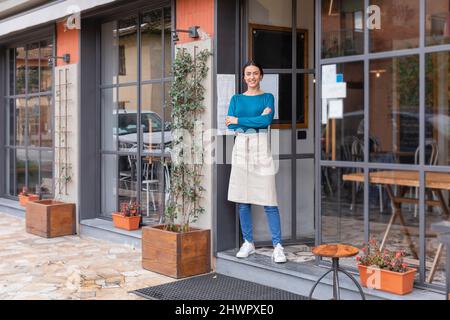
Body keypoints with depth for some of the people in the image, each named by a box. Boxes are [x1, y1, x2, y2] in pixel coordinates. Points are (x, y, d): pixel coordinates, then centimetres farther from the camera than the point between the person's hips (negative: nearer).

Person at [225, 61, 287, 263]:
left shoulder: (268, 98, 5)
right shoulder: (236, 99, 11)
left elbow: (266, 121, -12)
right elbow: (230, 126, -1)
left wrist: (239, 121, -9)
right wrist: (256, 121, -8)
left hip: (261, 148, -3)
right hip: (241, 148, 3)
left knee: (269, 201, -7)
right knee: (243, 200, 5)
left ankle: (277, 246, -3)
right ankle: (248, 243, 16)